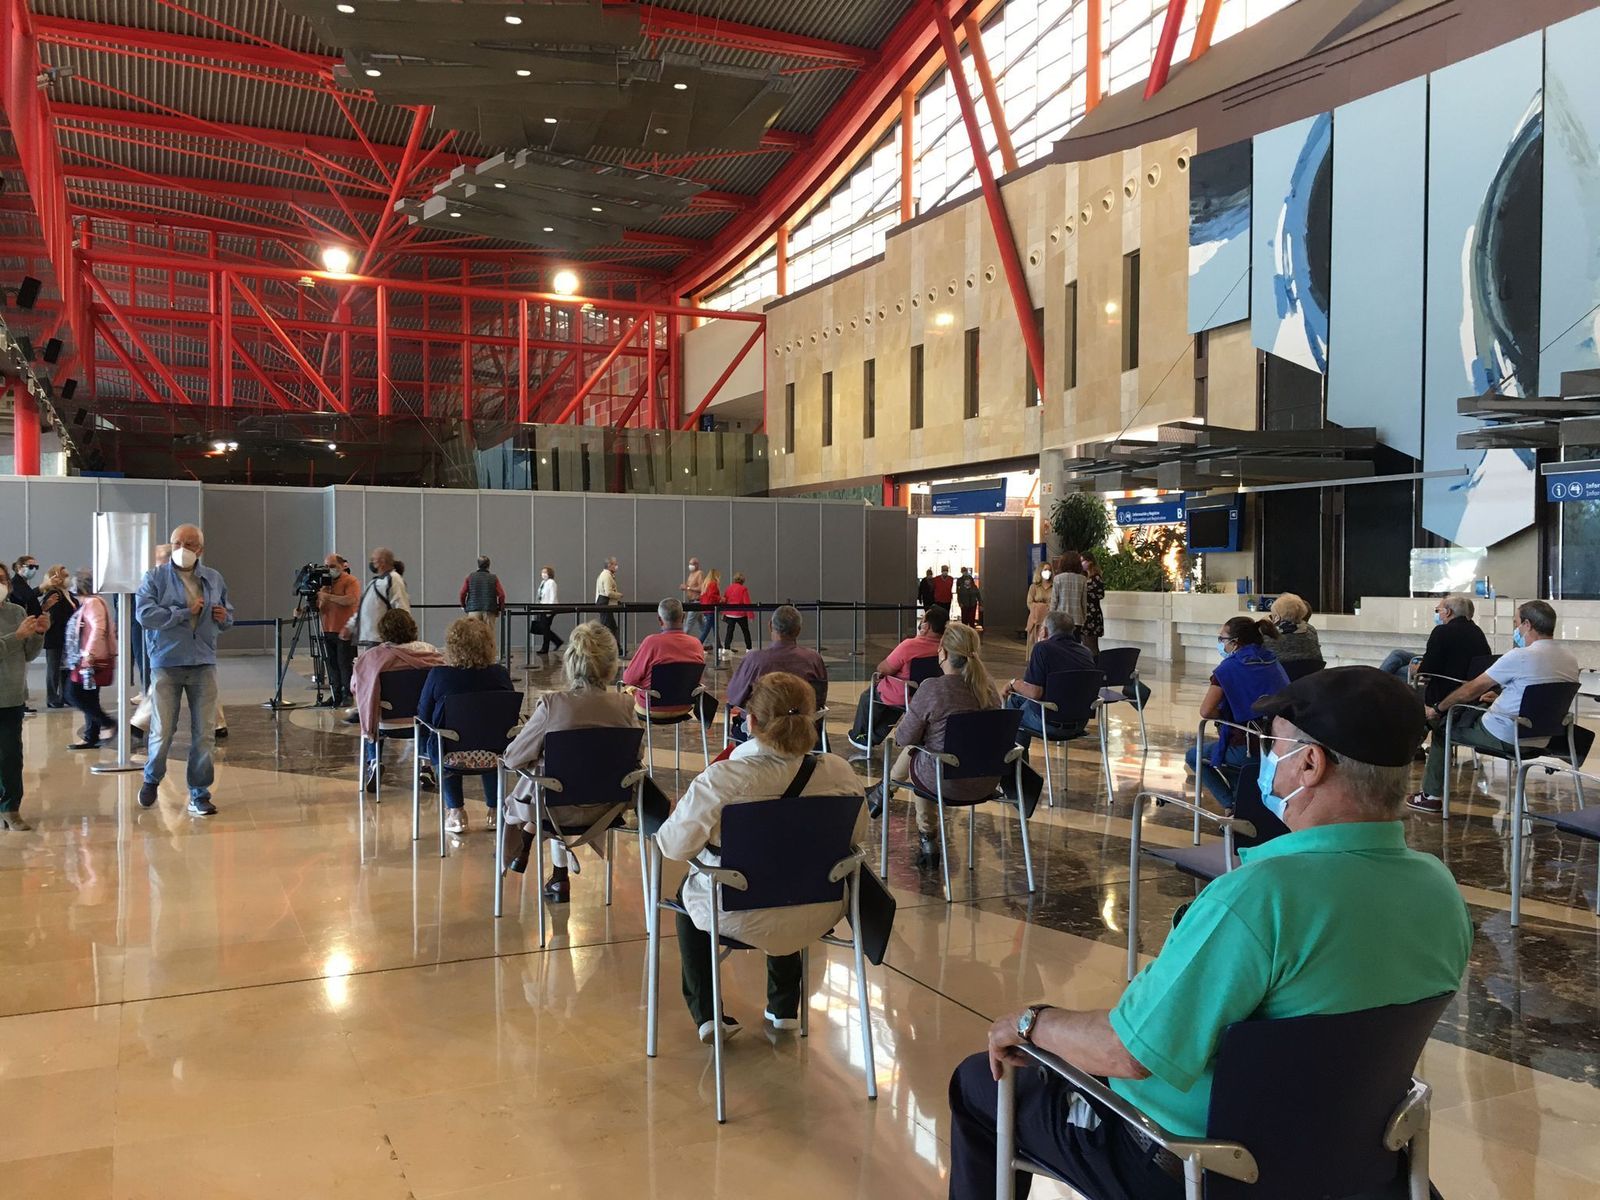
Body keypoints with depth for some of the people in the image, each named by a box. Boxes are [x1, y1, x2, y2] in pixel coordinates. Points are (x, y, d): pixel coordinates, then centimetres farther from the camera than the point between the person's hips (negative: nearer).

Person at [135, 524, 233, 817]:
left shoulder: (214, 579, 11)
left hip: (204, 664, 3)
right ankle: (152, 779, 28)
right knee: (162, 731, 0)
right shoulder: (154, 578, -1)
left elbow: (228, 613, 23)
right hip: (166, 663, -3)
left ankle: (199, 794, 12)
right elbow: (145, 616, -14)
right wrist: (186, 611, -14)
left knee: (205, 733, 1)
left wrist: (224, 617, 0)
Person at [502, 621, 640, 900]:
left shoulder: (551, 704, -21)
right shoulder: (624, 706, -13)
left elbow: (513, 759, -12)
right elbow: (638, 754, 3)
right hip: (605, 810, 3)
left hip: (560, 811, -3)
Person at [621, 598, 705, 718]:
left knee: (629, 689, 26)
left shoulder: (651, 642, -25)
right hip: (683, 707, 4)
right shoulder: (696, 644, -12)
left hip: (652, 708, -4)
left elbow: (629, 678, -16)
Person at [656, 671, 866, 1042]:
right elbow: (858, 834, 2)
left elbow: (673, 845, -17)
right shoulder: (838, 773, -15)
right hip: (818, 916, 3)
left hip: (741, 919, -3)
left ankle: (705, 1012, 28)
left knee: (689, 891, 31)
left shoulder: (719, 780, -26)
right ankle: (785, 1008, 42)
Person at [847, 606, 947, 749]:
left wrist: (880, 671, 4)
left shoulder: (909, 646, -32)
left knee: (867, 695, 25)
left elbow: (883, 669, -21)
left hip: (899, 698, -5)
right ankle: (874, 738, 42)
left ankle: (859, 736, 42)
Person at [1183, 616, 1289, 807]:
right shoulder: (1272, 662, 8)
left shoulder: (1229, 667, -11)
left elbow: (1206, 711, -18)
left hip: (1247, 749, -7)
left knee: (1193, 756, 18)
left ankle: (1233, 805, 7)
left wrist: (1224, 716, 4)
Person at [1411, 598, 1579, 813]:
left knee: (1442, 725, 13)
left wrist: (1437, 709, -1)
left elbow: (1471, 690, -13)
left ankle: (1431, 796, 19)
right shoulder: (1570, 658, 2)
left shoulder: (1520, 656, -20)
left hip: (1505, 737, -8)